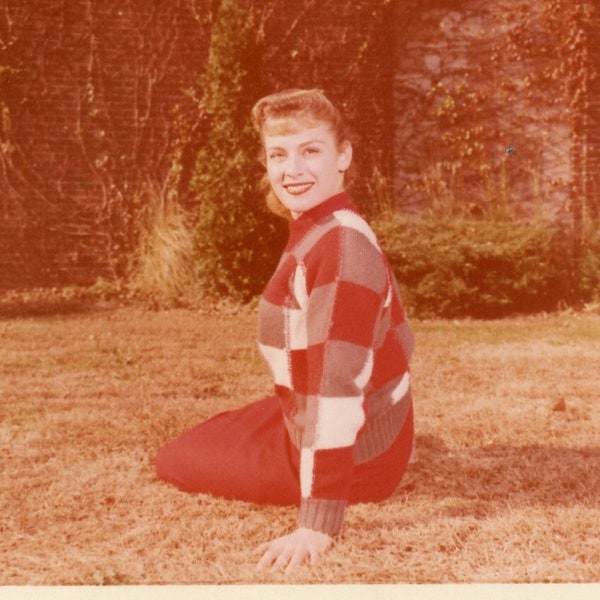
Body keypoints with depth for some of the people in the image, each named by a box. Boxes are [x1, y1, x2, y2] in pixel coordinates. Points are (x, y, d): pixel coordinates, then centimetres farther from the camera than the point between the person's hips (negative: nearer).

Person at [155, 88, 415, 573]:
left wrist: (318, 525, -37)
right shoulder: (325, 234, 2)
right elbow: (395, 338, 12)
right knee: (208, 433, 31)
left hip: (355, 455, -10)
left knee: (176, 460, 6)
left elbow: (339, 380, -35)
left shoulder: (340, 247, -30)